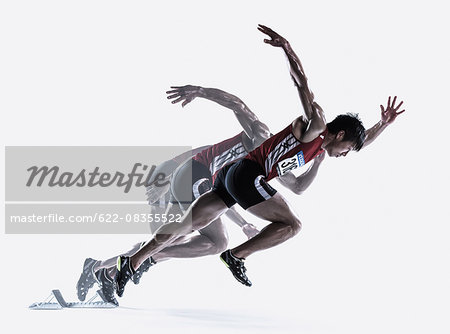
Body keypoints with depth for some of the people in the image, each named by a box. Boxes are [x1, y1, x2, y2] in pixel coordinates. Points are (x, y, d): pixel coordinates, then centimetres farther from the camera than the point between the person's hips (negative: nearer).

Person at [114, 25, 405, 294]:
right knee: (292, 224, -5)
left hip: (233, 177, 9)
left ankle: (133, 262, 5)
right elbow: (302, 82, -13)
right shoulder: (316, 125, -3)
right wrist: (286, 47, -22)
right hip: (246, 174, -9)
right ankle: (237, 255, -5)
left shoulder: (321, 147, 22)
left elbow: (363, 141, 37)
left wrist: (384, 124, 28)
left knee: (186, 226, 6)